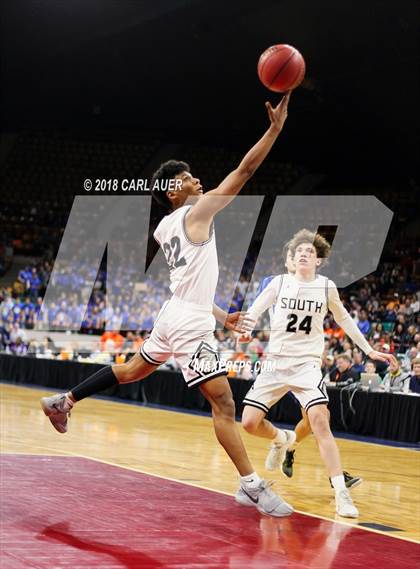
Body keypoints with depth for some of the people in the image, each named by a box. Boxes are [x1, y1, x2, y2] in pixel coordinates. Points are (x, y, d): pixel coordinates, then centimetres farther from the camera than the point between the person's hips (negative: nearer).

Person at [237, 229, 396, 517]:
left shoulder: (327, 287, 0)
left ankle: (341, 494, -22)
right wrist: (247, 327, -27)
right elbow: (256, 310, -4)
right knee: (250, 423, -6)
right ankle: (281, 439, 31)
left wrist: (369, 350, 17)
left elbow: (344, 319, 15)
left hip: (307, 364, -2)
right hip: (275, 363, 2)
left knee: (320, 421, -22)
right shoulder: (280, 282, -1)